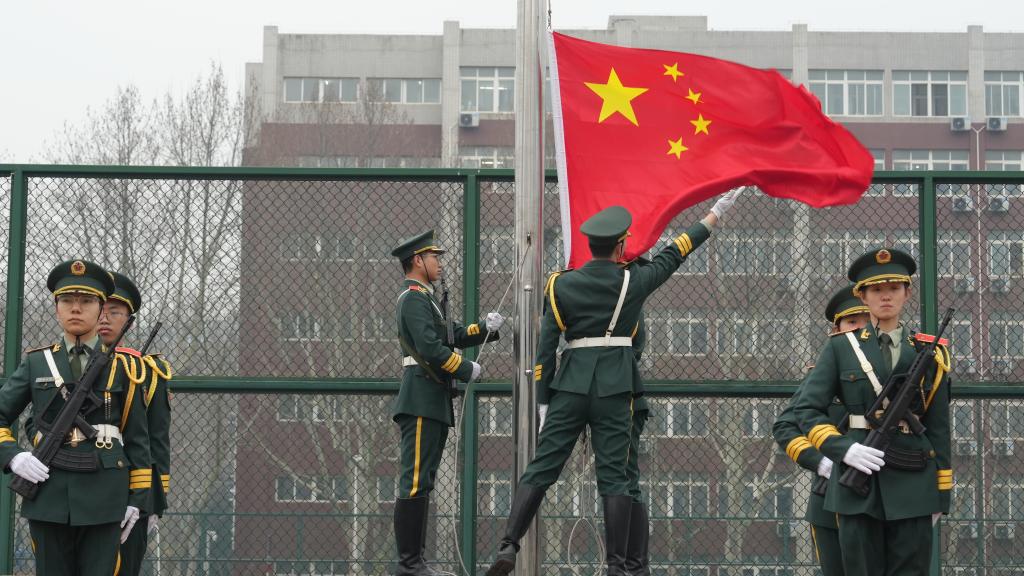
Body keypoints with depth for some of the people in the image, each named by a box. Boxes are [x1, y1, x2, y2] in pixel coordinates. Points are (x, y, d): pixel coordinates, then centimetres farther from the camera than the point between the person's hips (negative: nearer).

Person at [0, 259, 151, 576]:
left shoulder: (122, 367, 6)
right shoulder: (36, 363, 9)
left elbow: (137, 439, 7)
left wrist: (137, 499, 2)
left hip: (103, 499, -1)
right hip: (49, 496, 1)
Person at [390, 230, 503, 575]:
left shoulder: (425, 298, 21)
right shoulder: (414, 298, -11)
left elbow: (453, 336, 20)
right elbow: (431, 347, -20)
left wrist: (485, 329, 5)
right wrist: (467, 370, -11)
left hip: (433, 404, 11)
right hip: (422, 401, -11)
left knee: (422, 484, 11)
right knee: (414, 484, -10)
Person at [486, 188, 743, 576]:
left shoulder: (562, 285, 2)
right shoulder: (633, 282, -1)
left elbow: (545, 347, 1)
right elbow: (673, 254, 12)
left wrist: (543, 400, 7)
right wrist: (714, 215, 24)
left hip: (570, 385, 1)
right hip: (615, 388, -1)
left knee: (542, 467, 2)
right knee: (613, 475, 1)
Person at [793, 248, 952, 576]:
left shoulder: (929, 354, 10)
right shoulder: (840, 348, 6)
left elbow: (938, 427, 10)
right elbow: (806, 409, 1)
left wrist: (942, 494, 7)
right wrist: (843, 448, -15)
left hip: (913, 484, 1)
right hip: (857, 477, -1)